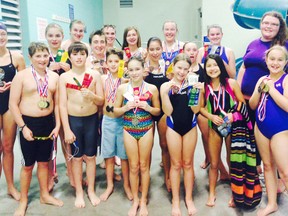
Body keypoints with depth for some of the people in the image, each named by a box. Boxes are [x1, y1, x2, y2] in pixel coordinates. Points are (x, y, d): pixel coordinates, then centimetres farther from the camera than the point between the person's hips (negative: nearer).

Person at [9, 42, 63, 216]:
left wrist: (57, 125, 1)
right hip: (29, 123, -3)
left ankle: (45, 195, 33)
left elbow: (57, 102, 7)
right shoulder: (21, 76, -8)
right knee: (28, 164, 7)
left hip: (48, 122, 3)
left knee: (44, 161, 16)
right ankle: (23, 201, 24)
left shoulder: (54, 76, 4)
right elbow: (13, 104, -9)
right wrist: (23, 126, -13)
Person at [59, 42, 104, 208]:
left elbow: (101, 101, 0)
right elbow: (62, 105, -6)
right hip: (73, 120, 0)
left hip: (91, 119, 1)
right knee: (77, 157, 11)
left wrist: (92, 95, -23)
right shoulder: (64, 77, -4)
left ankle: (91, 190, 28)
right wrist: (66, 129, -10)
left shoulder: (95, 74, -2)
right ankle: (79, 192, 27)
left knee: (90, 156, 11)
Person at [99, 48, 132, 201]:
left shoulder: (126, 79, -7)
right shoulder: (103, 79, 2)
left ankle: (126, 185, 25)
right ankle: (110, 186, 27)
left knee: (124, 155, 8)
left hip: (123, 120, -3)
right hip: (108, 120, 3)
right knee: (108, 155, 12)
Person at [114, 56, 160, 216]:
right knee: (133, 167, 10)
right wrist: (126, 107, -16)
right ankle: (135, 201, 27)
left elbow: (158, 111, 4)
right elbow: (115, 111, 2)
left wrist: (148, 108, -16)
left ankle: (144, 201, 26)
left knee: (144, 166, 10)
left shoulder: (152, 88, -5)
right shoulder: (122, 88, -4)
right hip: (129, 129, 1)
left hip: (146, 129, 0)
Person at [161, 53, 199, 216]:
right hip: (173, 128, 0)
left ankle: (189, 198, 27)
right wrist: (165, 93, -22)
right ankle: (176, 200, 23)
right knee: (176, 164, 9)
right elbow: (168, 111, -12)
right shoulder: (166, 86, -5)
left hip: (190, 127, 1)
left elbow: (195, 109, -8)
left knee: (188, 164, 12)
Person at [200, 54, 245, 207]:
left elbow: (243, 103, -4)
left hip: (232, 126, -1)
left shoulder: (231, 83, -10)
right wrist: (211, 116, -13)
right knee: (214, 163, 12)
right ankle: (212, 194, 29)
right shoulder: (204, 87, -6)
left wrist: (234, 114, -21)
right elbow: (201, 107, 4)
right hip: (214, 128, 1)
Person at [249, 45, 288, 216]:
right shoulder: (262, 79, 7)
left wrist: (270, 88, -17)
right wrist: (260, 89, -9)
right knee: (268, 165, 14)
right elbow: (252, 105, 6)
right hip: (261, 128, 6)